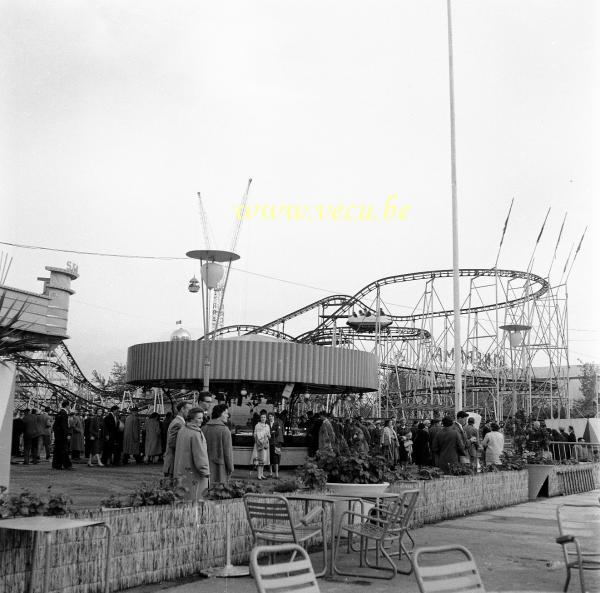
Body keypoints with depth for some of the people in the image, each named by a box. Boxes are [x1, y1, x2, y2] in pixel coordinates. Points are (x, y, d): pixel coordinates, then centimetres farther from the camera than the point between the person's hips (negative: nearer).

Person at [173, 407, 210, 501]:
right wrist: (206, 472, -9)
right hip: (194, 474, -9)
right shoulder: (195, 434, -20)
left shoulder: (181, 430, 8)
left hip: (182, 471, 9)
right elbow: (199, 455, -20)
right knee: (195, 500, -3)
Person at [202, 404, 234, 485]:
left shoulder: (204, 428, 5)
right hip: (220, 466, -6)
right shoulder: (224, 430, -12)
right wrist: (230, 467, -1)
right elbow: (228, 451, -11)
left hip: (206, 465, 6)